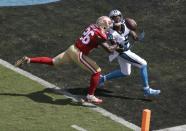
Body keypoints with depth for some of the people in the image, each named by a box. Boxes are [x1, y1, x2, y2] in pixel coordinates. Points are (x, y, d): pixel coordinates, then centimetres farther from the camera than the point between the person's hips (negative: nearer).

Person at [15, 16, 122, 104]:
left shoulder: (92, 26, 6)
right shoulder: (100, 35, -16)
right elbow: (109, 50, -13)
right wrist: (117, 46, 5)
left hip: (72, 48, 8)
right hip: (79, 55, -8)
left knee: (52, 62, 22)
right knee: (97, 71, 3)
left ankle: (28, 60, 18)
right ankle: (90, 96, 7)